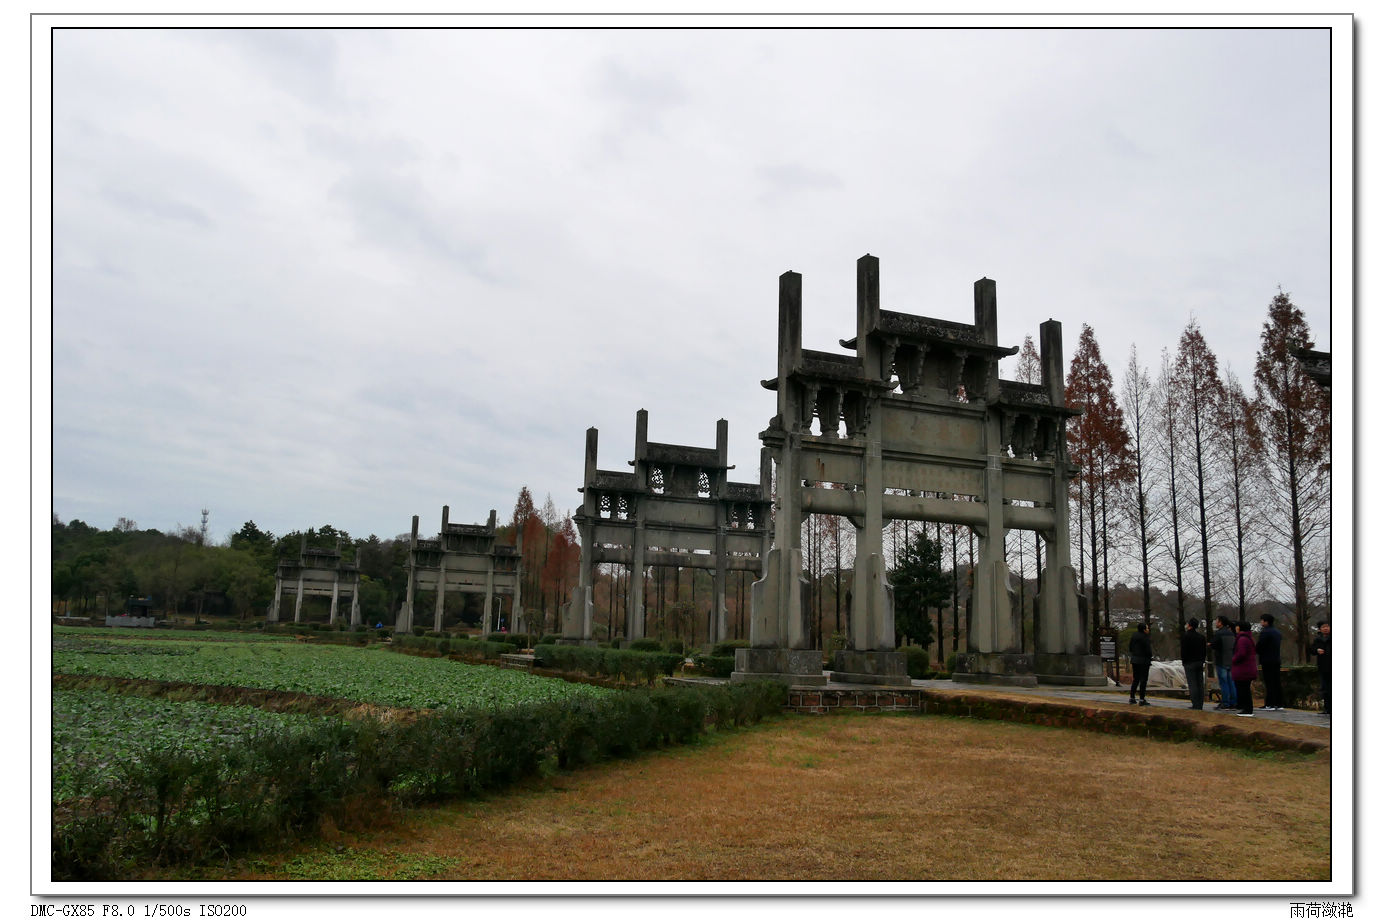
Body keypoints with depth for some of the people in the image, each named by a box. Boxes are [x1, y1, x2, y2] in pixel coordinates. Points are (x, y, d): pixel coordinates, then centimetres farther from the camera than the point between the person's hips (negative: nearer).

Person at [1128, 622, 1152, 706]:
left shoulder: (1134, 636, 8)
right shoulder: (1145, 637, -16)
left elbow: (1130, 648, 13)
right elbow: (1147, 650, -17)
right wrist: (1151, 657, 0)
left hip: (1134, 660, 7)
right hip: (1143, 660, -7)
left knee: (1135, 679, 14)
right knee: (1143, 680, -2)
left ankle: (1132, 698, 14)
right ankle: (1142, 700, -2)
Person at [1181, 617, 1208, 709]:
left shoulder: (1186, 636, -9)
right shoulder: (1201, 636, 12)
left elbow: (1183, 650, -10)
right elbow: (1204, 651, 16)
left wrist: (1184, 661, -1)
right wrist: (1202, 661, 18)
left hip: (1190, 663, -6)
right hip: (1200, 662, 6)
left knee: (1192, 684, -7)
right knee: (1200, 684, 7)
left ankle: (1195, 704, -11)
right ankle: (1200, 705, 7)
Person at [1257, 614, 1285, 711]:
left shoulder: (1265, 632, -14)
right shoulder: (1277, 632, 15)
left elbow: (1259, 645, -17)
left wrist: (1256, 653, 6)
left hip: (1267, 660, -8)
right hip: (1276, 659, 8)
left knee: (1269, 683, -7)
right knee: (1277, 682, 10)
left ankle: (1270, 705, -7)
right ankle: (1279, 704, 12)